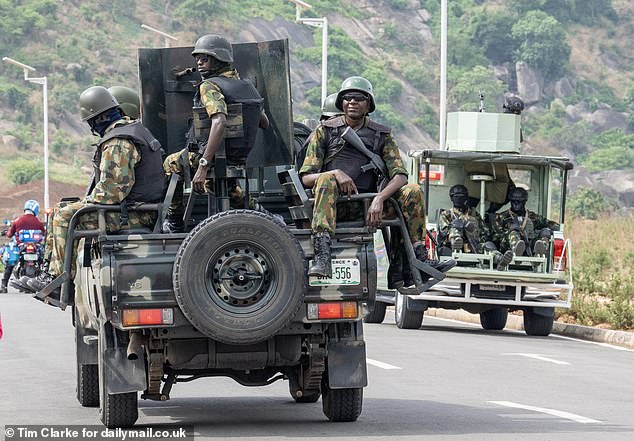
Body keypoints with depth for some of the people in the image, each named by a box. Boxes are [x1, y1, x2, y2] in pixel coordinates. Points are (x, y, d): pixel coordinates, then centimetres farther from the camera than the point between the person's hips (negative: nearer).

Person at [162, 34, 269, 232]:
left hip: (210, 156, -6)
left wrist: (203, 166, -37)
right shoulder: (246, 86, 6)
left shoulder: (210, 87, -18)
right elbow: (265, 123, 15)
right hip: (240, 159, 6)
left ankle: (175, 222, 23)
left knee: (171, 163, 22)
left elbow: (220, 123, -34)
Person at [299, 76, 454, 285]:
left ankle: (417, 259, -17)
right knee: (326, 179, -35)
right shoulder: (325, 131, 9)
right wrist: (336, 174, -19)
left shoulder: (382, 135, 12)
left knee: (413, 191, -18)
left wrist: (379, 198, -20)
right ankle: (322, 256, -50)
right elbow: (306, 177, 2)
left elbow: (400, 175, 0)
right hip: (333, 202, -2)